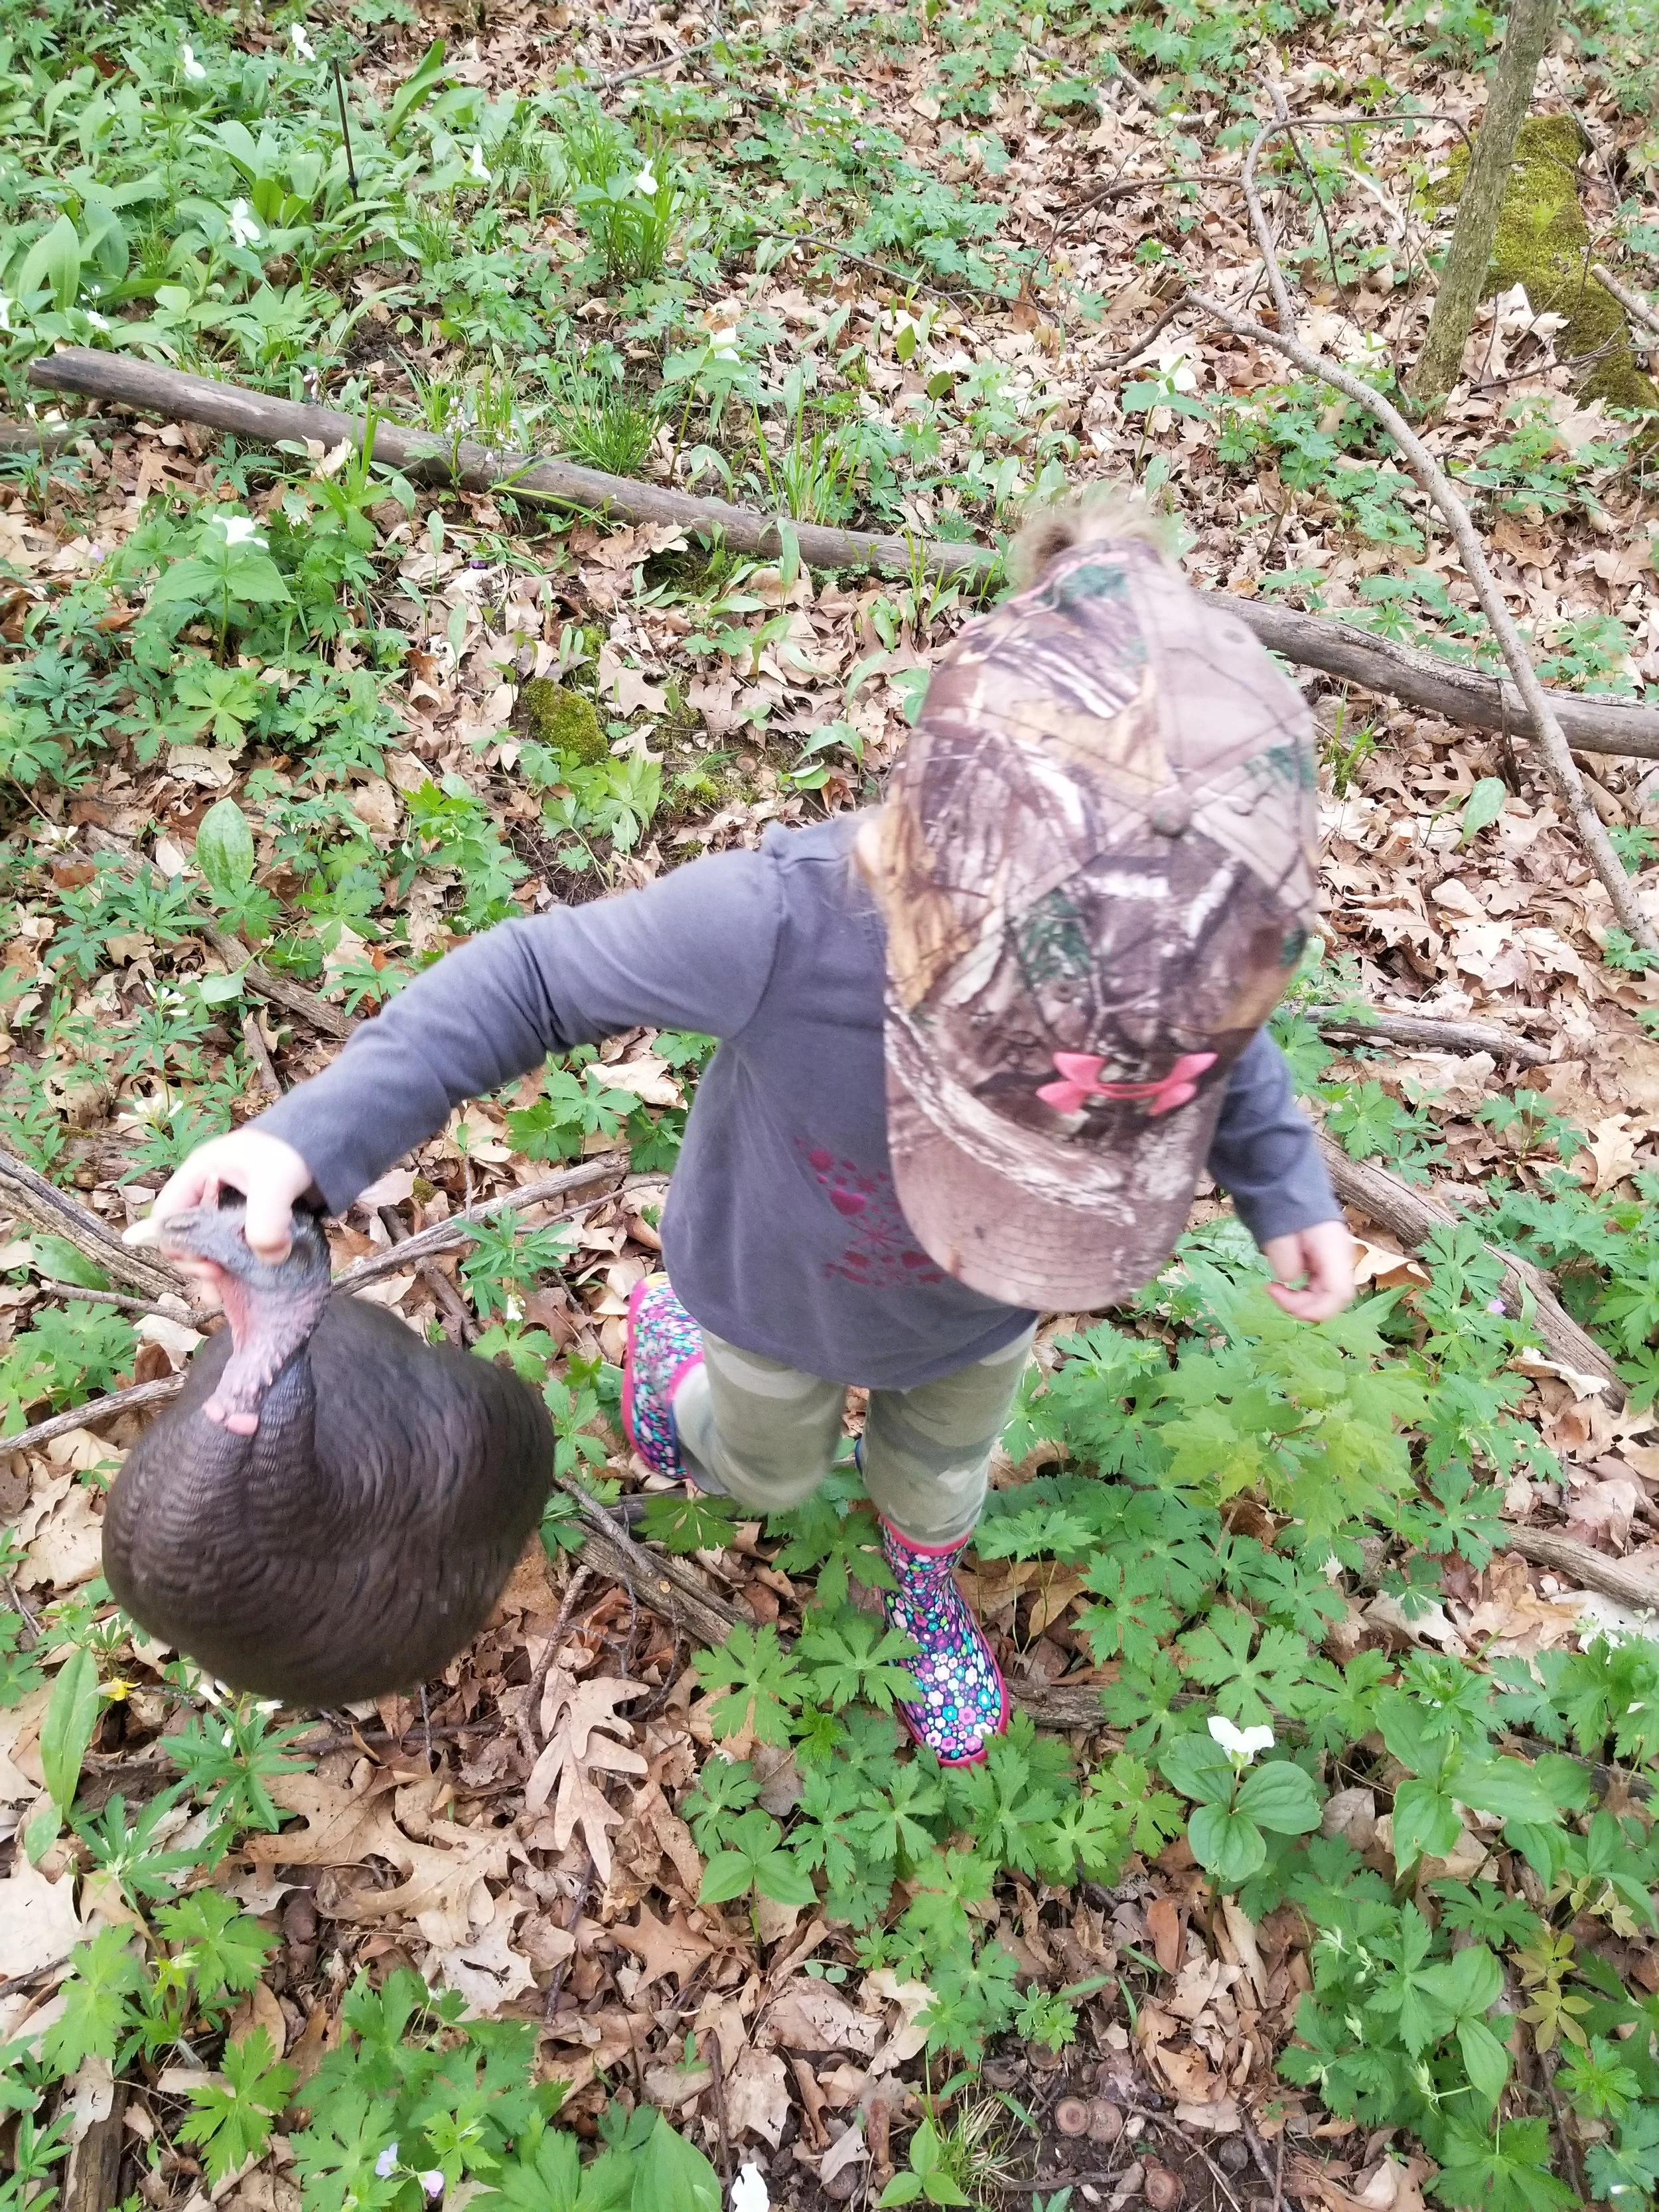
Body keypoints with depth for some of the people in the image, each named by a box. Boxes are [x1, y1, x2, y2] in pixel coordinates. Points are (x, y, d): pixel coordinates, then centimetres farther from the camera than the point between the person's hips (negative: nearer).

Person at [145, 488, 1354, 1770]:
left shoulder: (1189, 957, -36)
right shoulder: (780, 923, -47)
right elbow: (536, 978, -31)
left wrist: (1286, 1189, -16)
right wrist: (316, 1137, -37)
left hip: (979, 1324, 2)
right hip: (779, 1291, -2)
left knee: (940, 1477, 33)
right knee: (770, 1470, 31)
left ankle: (927, 1584, 69)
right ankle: (671, 1329, 62)